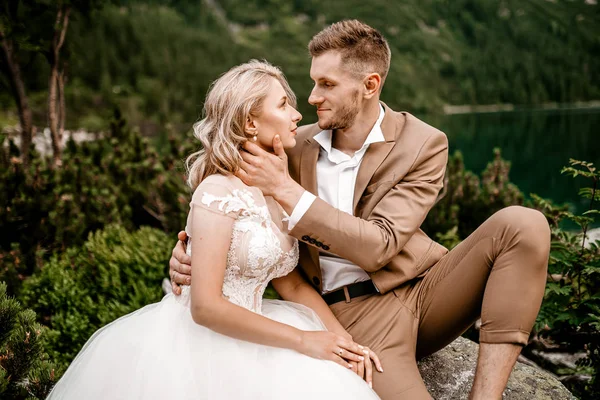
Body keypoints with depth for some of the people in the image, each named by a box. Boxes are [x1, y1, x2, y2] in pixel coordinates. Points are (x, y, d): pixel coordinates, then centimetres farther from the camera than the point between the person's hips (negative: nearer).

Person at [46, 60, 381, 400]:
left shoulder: (277, 193, 7)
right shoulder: (219, 192, -16)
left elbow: (293, 284, 8)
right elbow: (206, 306, -20)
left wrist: (341, 336, -5)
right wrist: (302, 340, -16)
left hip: (242, 340, 6)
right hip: (198, 344, -6)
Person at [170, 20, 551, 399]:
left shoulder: (424, 144, -6)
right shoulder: (298, 145, 3)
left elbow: (379, 247, -16)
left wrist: (286, 189, -21)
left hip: (424, 288, 2)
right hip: (353, 311, -1)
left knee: (523, 225, -24)